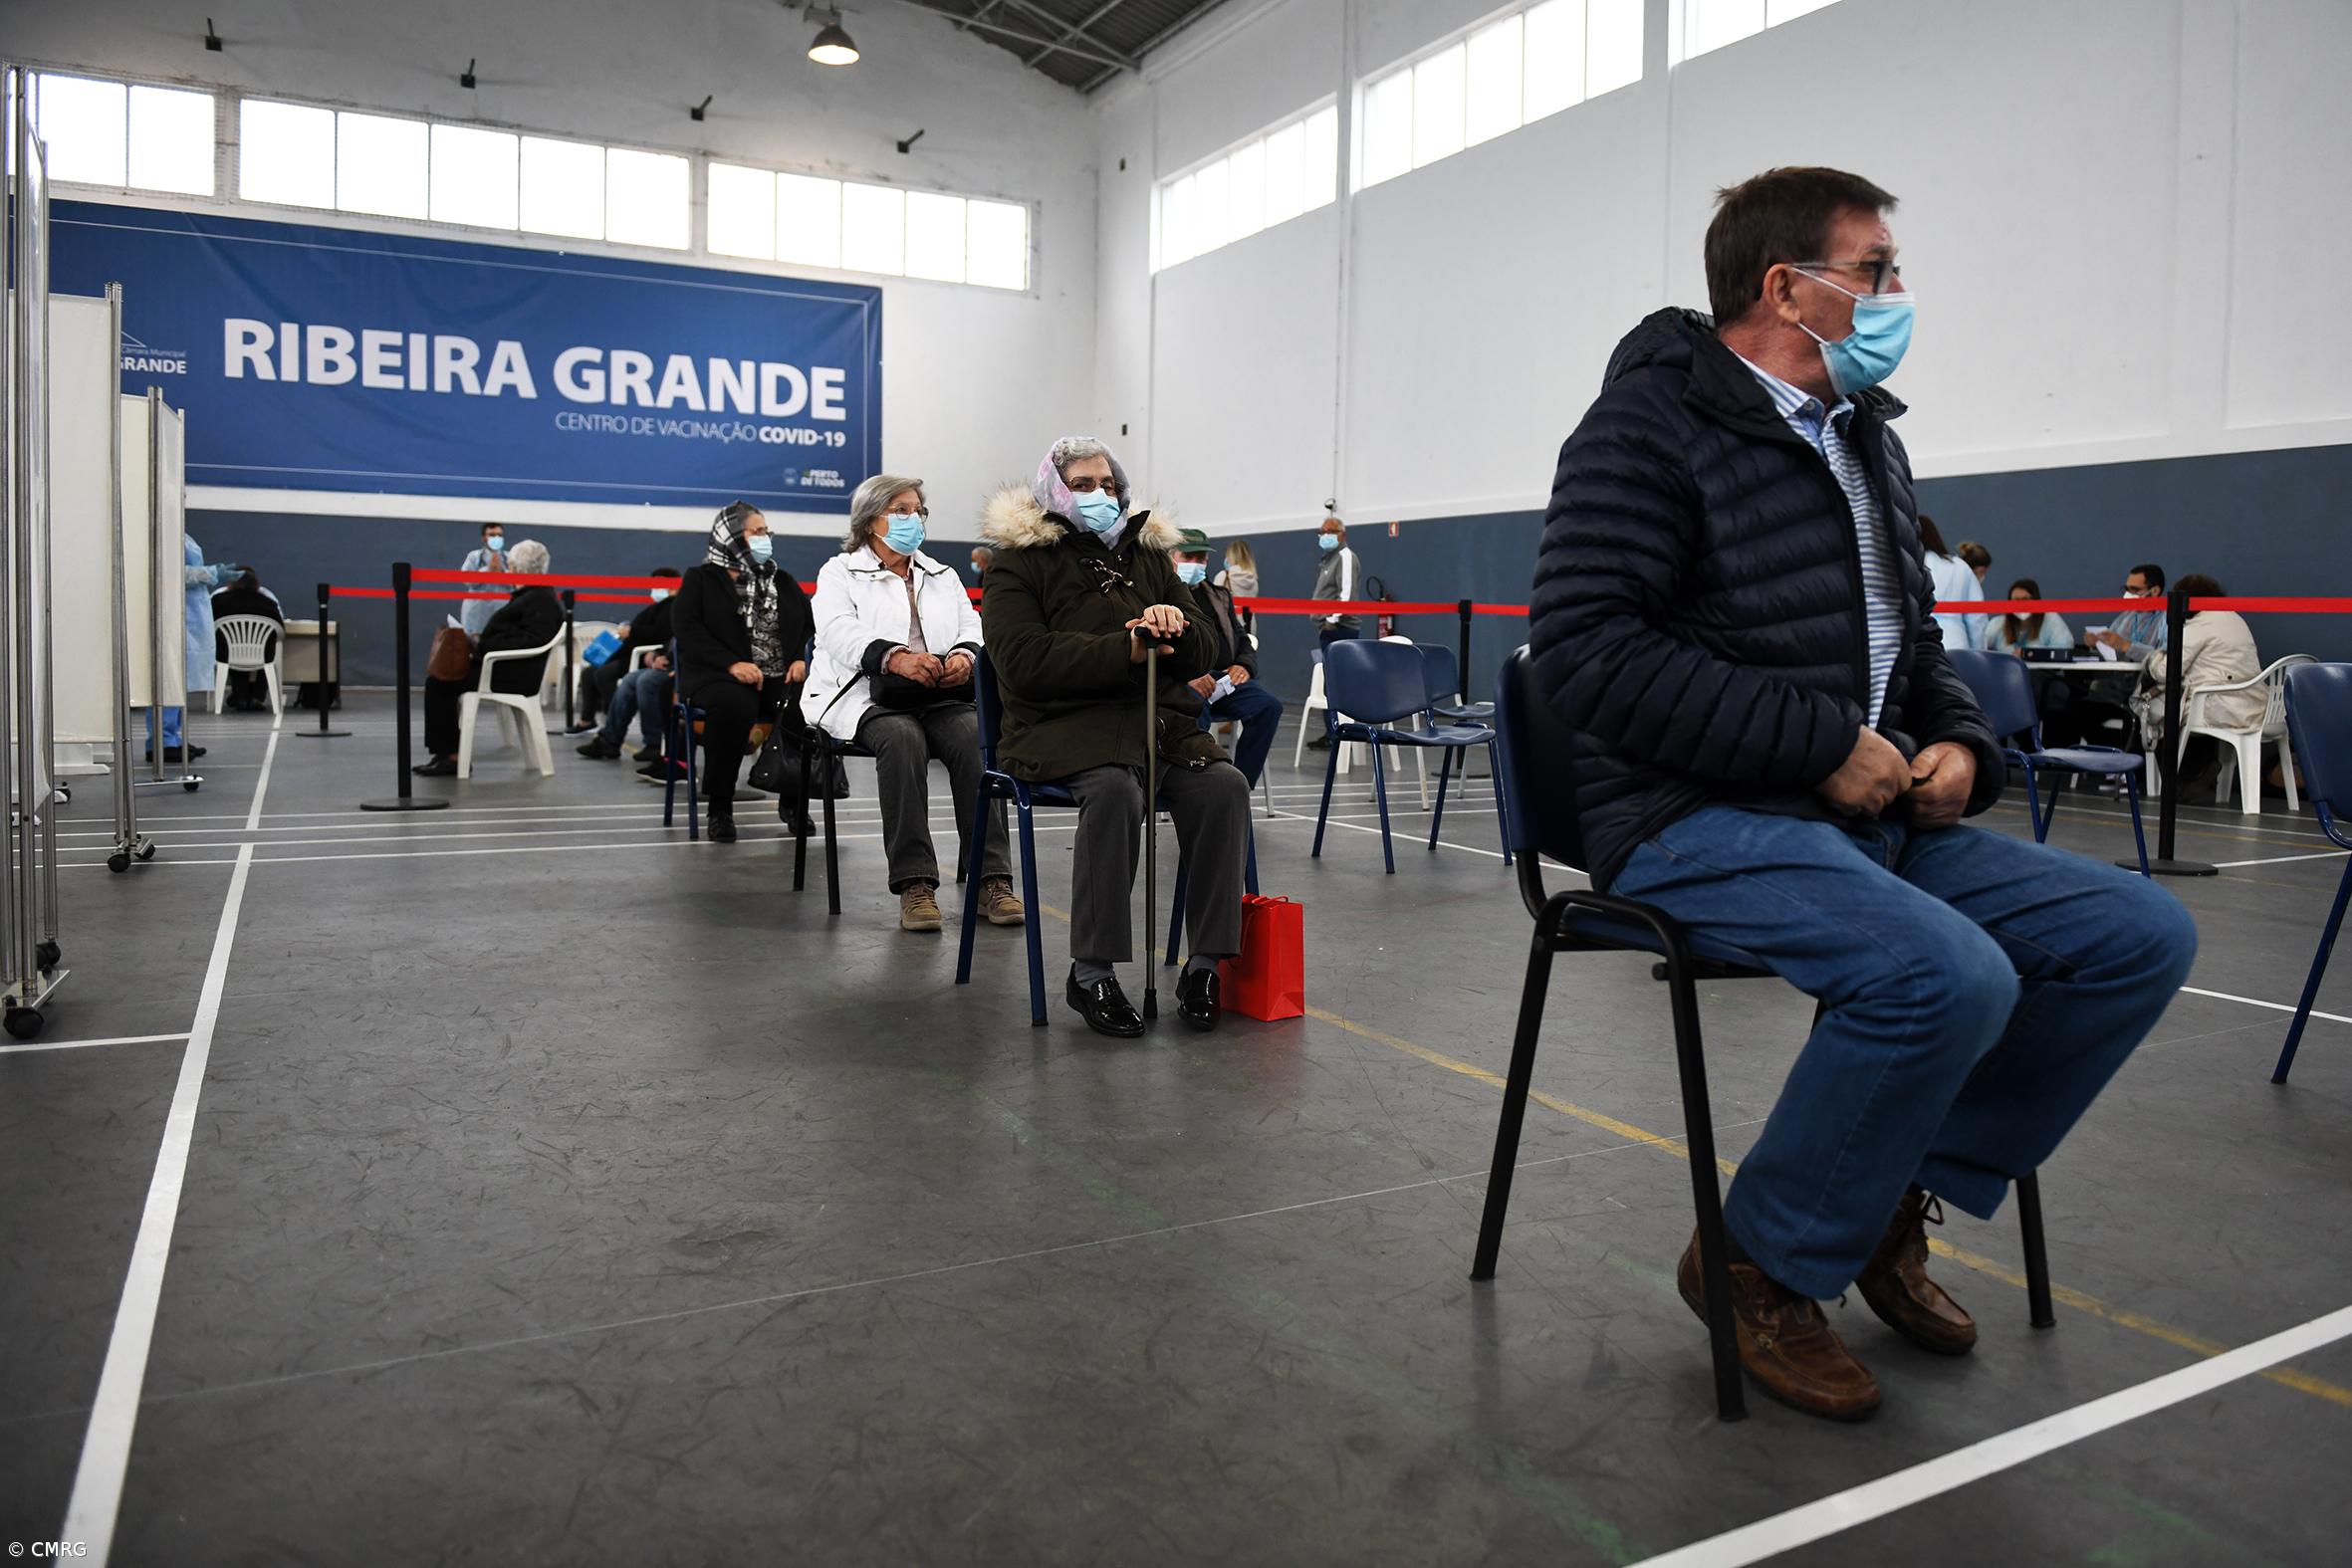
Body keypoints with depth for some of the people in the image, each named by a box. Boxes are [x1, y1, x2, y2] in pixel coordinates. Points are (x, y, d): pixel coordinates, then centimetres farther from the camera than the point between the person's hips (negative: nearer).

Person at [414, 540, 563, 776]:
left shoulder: (541, 600, -15)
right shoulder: (533, 595, 18)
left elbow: (530, 642, -26)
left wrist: (485, 646, -22)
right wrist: (482, 642, 6)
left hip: (516, 675, -11)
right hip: (508, 667, 11)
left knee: (439, 684, -11)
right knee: (438, 680, 10)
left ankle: (450, 755, -3)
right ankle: (445, 753, 8)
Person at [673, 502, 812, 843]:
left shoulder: (782, 581, 23)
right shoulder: (700, 580, 9)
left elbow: (811, 625, 15)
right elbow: (690, 633, -5)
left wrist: (803, 659, -7)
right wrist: (731, 664, -20)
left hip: (782, 678, 4)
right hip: (717, 676, -4)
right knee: (733, 703, -40)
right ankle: (720, 808, -25)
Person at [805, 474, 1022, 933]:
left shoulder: (943, 577, 26)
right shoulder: (840, 572, 12)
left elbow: (973, 627, 10)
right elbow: (840, 632, -9)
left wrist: (965, 655, -17)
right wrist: (895, 657, -29)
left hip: (940, 696, 3)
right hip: (868, 695, -3)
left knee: (975, 737, -29)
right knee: (902, 738, -36)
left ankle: (993, 879, -30)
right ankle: (914, 883, -34)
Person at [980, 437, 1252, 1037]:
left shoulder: (1147, 555, 22)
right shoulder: (1021, 561, 6)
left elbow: (1203, 655, 17)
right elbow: (1026, 660, -11)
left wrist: (1177, 628, -8)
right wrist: (1126, 649, -21)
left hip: (1158, 719, 5)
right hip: (1064, 724, -5)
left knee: (1225, 785, -24)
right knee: (1115, 788, -37)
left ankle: (1205, 964, -16)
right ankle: (1091, 972, -26)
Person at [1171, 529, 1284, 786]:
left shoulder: (1219, 597, 29)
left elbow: (1243, 640, 27)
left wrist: (1244, 666, 2)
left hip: (1223, 677, 6)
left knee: (1268, 705, -21)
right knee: (1196, 709, -39)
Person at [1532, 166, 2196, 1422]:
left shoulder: (1862, 436, 19)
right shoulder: (1650, 423, -8)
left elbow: (1910, 638, 29)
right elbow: (1584, 643, -20)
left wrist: (1956, 742, 6)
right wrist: (1821, 742, -19)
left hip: (1869, 816, 9)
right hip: (1699, 823, -9)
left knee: (2140, 933, -2)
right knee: (1947, 974, -30)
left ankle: (1896, 1198, 10)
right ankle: (1761, 1267, -7)